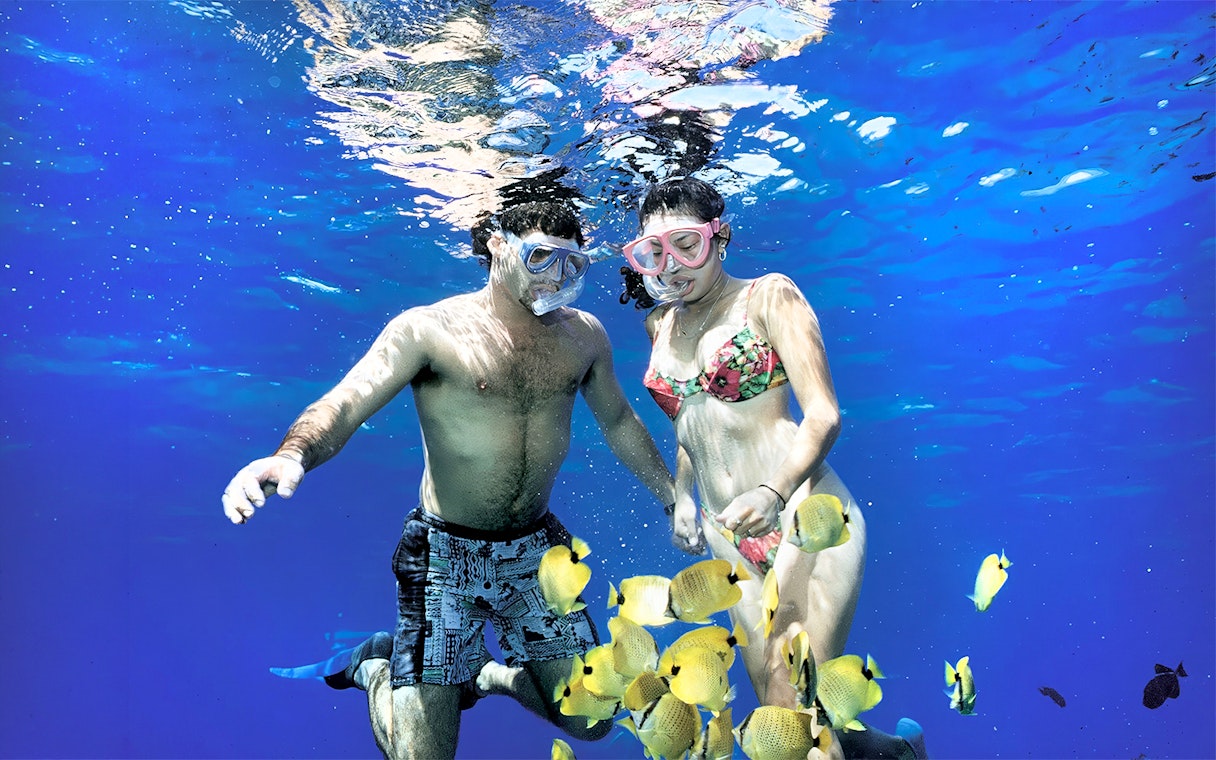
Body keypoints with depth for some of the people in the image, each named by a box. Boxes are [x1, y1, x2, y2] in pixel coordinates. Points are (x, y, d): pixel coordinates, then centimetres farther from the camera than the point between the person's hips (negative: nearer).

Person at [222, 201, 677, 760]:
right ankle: (377, 665, 28)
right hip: (447, 551, -4)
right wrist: (292, 455, -44)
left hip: (537, 548, 5)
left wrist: (674, 500, 18)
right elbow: (342, 404, -22)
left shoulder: (584, 335, 3)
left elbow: (619, 422, 16)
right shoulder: (429, 329, -12)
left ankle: (487, 675, 35)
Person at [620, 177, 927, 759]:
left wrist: (773, 492, -27)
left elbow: (824, 416, -11)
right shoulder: (660, 323, 13)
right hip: (728, 537, 6)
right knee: (777, 710, 6)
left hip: (804, 516, -5)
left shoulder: (768, 296, -4)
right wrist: (681, 495, 11)